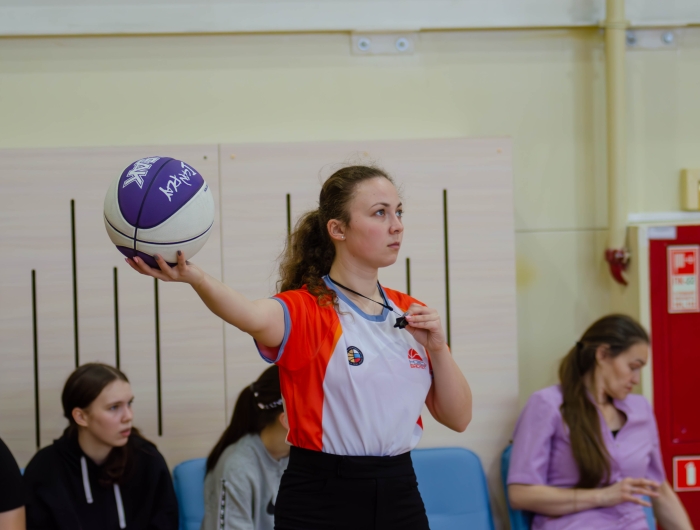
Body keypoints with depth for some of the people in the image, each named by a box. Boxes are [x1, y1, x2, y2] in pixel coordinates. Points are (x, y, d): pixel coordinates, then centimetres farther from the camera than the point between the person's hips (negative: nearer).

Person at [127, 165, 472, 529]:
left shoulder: (410, 313, 9)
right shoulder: (305, 311, -7)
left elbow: (457, 418, 8)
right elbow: (254, 317, -32)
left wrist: (437, 346, -8)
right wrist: (194, 277, -51)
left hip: (401, 499, 5)